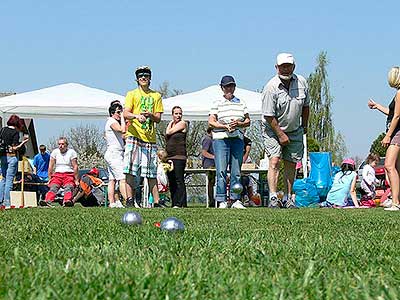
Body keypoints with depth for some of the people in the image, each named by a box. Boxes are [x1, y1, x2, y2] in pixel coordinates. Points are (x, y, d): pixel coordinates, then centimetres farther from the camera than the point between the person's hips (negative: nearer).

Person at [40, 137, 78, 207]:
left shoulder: (71, 152, 3)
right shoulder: (55, 152, 11)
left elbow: (75, 167, -1)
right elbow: (51, 166, 10)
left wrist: (76, 180, -5)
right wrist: (50, 179, 4)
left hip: (69, 174, -2)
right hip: (57, 174, 2)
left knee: (68, 187, -30)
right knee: (53, 187, -25)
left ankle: (67, 201, -58)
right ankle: (48, 201, -50)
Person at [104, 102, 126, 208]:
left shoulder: (114, 122, 22)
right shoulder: (112, 121, -8)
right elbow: (122, 130, -25)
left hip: (111, 154, 11)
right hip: (114, 153, -11)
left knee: (112, 180, 5)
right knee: (122, 178, -16)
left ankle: (112, 203, 2)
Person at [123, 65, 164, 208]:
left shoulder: (156, 96, 17)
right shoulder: (132, 94, 9)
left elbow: (158, 118, 10)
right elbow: (125, 114, -5)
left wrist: (150, 115, -12)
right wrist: (137, 116, -26)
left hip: (150, 138, 3)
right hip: (134, 136, -3)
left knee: (152, 173, 4)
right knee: (130, 170, -9)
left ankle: (156, 202, 6)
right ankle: (130, 200, -8)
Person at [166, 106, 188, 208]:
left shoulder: (182, 123, -3)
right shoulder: (172, 124, 20)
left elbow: (168, 132, -7)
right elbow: (167, 137, 10)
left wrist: (170, 125, 9)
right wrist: (171, 122, 14)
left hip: (179, 155, -8)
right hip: (169, 156, 8)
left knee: (179, 180, -11)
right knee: (171, 181, 7)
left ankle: (181, 203, -13)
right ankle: (174, 203, 10)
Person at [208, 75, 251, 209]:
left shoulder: (241, 103, 15)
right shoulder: (217, 103, 7)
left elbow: (248, 121, 12)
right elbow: (211, 122, -1)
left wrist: (238, 124, -8)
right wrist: (225, 126, -15)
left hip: (237, 139, 3)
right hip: (220, 139, -3)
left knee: (236, 171, 3)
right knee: (221, 171, -8)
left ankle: (236, 200, 8)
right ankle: (222, 201, -6)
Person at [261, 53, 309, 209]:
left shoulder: (302, 82, -3)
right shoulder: (271, 87, -20)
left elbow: (305, 106, 12)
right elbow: (269, 116, -17)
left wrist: (304, 126, 16)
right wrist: (280, 135, -14)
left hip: (295, 130, 5)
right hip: (273, 130, -4)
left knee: (291, 164, 6)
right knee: (274, 161, -17)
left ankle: (289, 198, 14)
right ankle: (273, 198, -21)